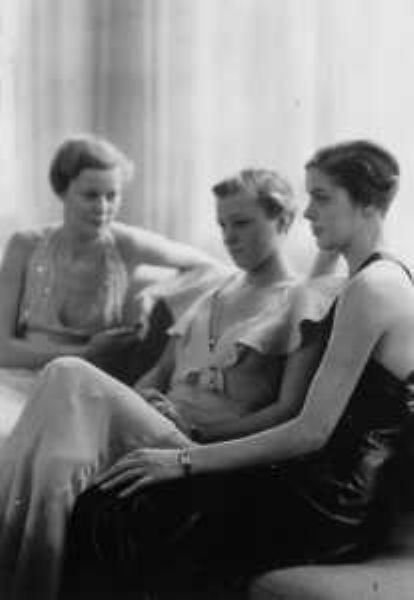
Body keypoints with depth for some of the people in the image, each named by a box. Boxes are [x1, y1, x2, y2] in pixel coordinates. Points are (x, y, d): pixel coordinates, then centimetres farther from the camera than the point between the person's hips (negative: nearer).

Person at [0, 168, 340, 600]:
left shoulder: (308, 301, 5)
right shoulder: (218, 293, 28)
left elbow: (293, 411, -6)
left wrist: (202, 434, -13)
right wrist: (137, 399, 2)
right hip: (160, 427, 6)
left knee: (71, 375, -28)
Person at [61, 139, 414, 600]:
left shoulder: (373, 288, -16)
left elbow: (313, 431, -20)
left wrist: (186, 460, -15)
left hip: (327, 506, -9)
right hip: (317, 482, 9)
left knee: (108, 517, -11)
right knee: (102, 504, 2)